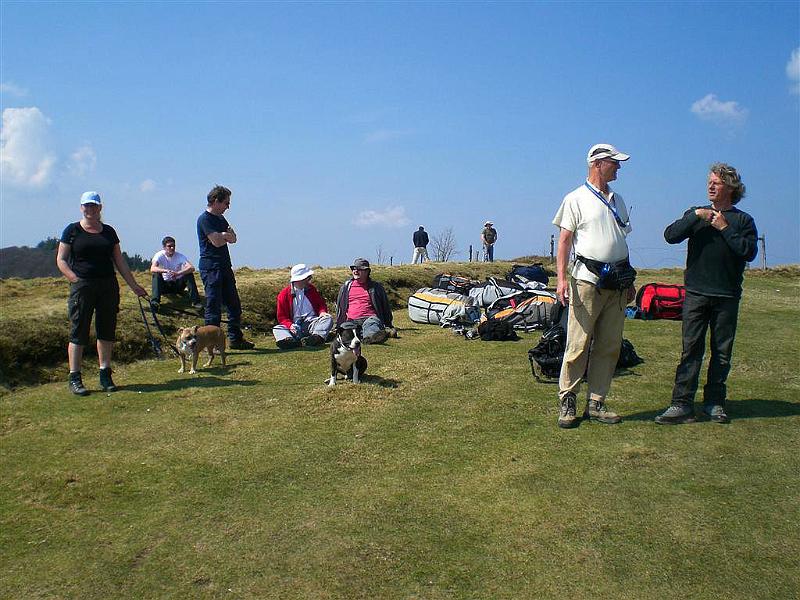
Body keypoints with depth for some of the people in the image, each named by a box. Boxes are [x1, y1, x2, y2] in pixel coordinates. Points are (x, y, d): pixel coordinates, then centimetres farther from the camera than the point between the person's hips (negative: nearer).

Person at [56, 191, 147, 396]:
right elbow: (61, 260, 1)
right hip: (82, 287, -3)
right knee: (78, 332, -2)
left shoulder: (109, 231, 13)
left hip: (108, 286, 4)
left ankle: (105, 376, 15)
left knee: (107, 332, 6)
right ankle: (74, 378, 4)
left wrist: (133, 285, 12)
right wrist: (76, 279, -12)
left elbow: (119, 261, 15)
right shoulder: (72, 230, 4)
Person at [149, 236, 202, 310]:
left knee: (189, 274, -26)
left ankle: (195, 301, -30)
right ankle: (155, 301, -37)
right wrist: (166, 271, -47)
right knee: (156, 275, -28)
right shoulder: (159, 255, -11)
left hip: (178, 284, 0)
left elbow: (192, 268, -27)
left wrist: (178, 273, -44)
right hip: (165, 285, 0)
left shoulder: (179, 256, -11)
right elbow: (152, 269, -30)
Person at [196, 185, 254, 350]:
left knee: (234, 304, 11)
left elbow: (233, 238, 9)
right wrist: (226, 236, 1)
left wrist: (222, 235, -11)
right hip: (211, 267, -9)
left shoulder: (220, 219, 19)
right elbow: (217, 242, -19)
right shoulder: (204, 219, -10)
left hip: (224, 266, 9)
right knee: (214, 307, -7)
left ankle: (235, 339, 21)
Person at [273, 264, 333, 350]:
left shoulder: (311, 289, 16)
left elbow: (321, 303, 23)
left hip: (312, 322, 2)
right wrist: (290, 325, -18)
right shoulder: (284, 294, 5)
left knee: (328, 318, -25)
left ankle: (317, 336, -51)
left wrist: (322, 312, -3)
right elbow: (282, 317, 4)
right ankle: (290, 341, -58)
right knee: (276, 329, -26)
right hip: (295, 326, -2)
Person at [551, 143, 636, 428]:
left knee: (609, 346, 6)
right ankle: (567, 402, 3)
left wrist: (629, 279, 20)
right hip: (588, 279, -7)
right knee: (578, 344, -7)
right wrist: (562, 278, -16)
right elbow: (565, 240, -6)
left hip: (617, 283, 7)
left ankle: (596, 403, 14)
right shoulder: (576, 199, -1)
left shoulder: (617, 201, 19)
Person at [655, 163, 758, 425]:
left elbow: (749, 252, -8)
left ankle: (714, 402, 17)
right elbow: (670, 236, -4)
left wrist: (724, 229, -9)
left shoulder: (742, 220, 7)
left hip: (727, 296, 0)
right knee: (691, 349, -2)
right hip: (696, 293, 0)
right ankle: (682, 404, -2)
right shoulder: (696, 214, 12)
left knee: (722, 352, 6)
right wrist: (696, 216, -12)